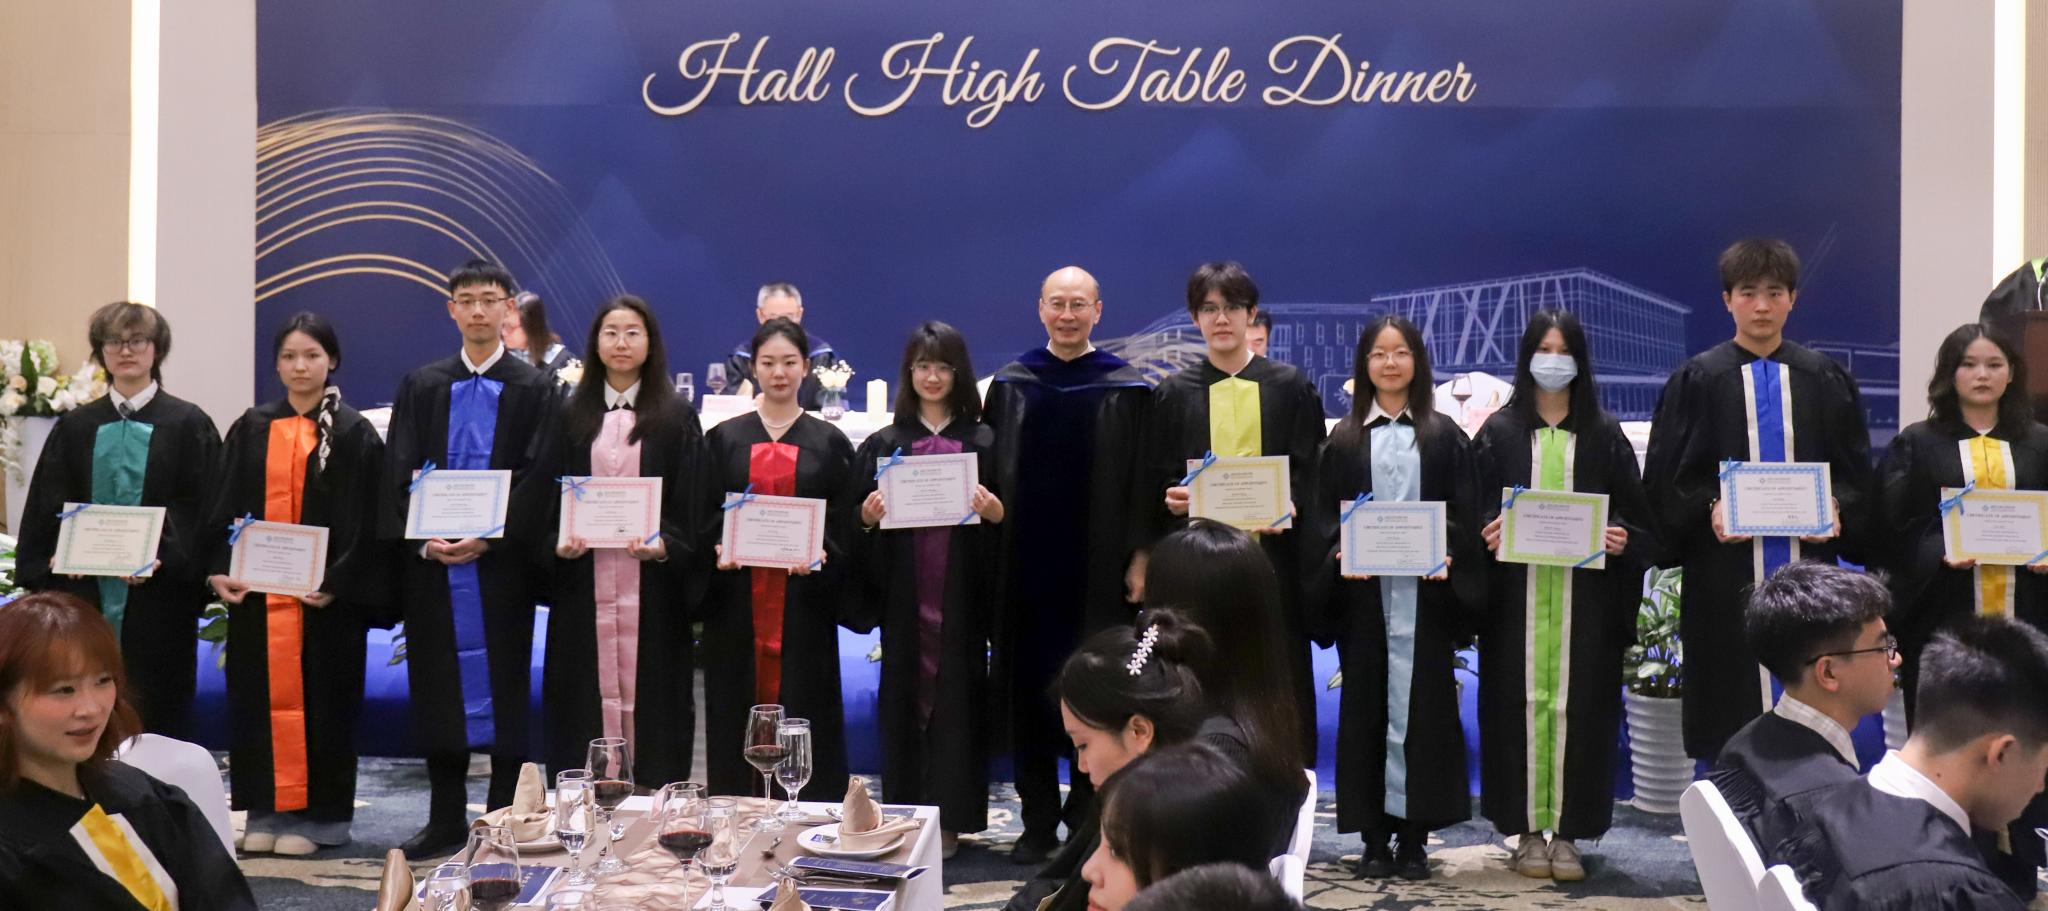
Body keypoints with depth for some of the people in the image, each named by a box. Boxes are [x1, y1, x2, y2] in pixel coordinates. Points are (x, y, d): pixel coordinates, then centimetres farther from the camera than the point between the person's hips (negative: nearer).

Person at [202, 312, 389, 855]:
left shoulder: (353, 433, 1)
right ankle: (266, 811, 13)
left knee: (319, 697, 0)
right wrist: (220, 569, -5)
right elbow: (224, 508, 9)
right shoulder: (251, 429, 11)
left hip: (325, 590, -3)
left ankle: (318, 815, 7)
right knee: (261, 695, 5)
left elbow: (365, 518, -4)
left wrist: (338, 581, -14)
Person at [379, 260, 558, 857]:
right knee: (438, 687, 6)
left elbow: (538, 475, -4)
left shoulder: (534, 389, 3)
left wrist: (489, 537, -16)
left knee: (503, 684, 1)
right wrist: (422, 539, -11)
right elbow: (398, 472, 4)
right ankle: (445, 821, 15)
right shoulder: (420, 386, 10)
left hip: (502, 561, -2)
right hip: (428, 559, 2)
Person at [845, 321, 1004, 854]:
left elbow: (1004, 515, 6)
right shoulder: (883, 444, 9)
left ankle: (949, 817, 8)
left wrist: (993, 511, -15)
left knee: (956, 694, 0)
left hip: (960, 591, -1)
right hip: (903, 593, 1)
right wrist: (867, 514, -12)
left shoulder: (983, 442, 7)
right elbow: (856, 518, 8)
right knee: (904, 694, 3)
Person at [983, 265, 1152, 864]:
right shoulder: (1010, 385, 7)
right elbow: (987, 470, 7)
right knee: (1029, 690, 5)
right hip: (1025, 562, 2)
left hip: (1097, 565, -2)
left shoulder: (1126, 390, 1)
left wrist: (1139, 558, -8)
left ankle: (1087, 818, 15)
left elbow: (1142, 479, -1)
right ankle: (1038, 820, 15)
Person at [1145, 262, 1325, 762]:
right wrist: (1171, 500, -13)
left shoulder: (1290, 386, 7)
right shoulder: (1174, 393, 9)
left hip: (1272, 557, -1)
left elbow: (1313, 472, 4)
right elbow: (1154, 482, 9)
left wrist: (1292, 508, -16)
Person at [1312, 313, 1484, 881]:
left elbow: (1465, 512, 4)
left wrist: (1448, 555, -13)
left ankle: (1414, 838, 5)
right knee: (1368, 703, 2)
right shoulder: (1344, 439, 10)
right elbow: (1324, 514, 6)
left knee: (1421, 704, -1)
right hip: (1363, 590, 1)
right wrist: (1339, 553, -13)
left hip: (1426, 589, -1)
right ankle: (1374, 837, 7)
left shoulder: (1443, 436, 9)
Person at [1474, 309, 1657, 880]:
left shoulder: (1604, 434, 9)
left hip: (1585, 592, 0)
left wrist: (1621, 538, -11)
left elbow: (1633, 511, 9)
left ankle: (1568, 832, 6)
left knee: (1578, 704, -1)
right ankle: (1527, 830, 7)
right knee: (1522, 701, -1)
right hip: (1517, 591, 0)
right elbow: (1475, 509, 5)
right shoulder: (1499, 432, 7)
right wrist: (1486, 535, -15)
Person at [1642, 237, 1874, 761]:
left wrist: (1835, 509, -9)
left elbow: (1855, 473, 10)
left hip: (1805, 566, 2)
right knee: (1729, 710, 0)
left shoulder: (1826, 380, 9)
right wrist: (1708, 510, -16)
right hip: (1725, 578, -1)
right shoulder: (1696, 381, 3)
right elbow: (1666, 480, 2)